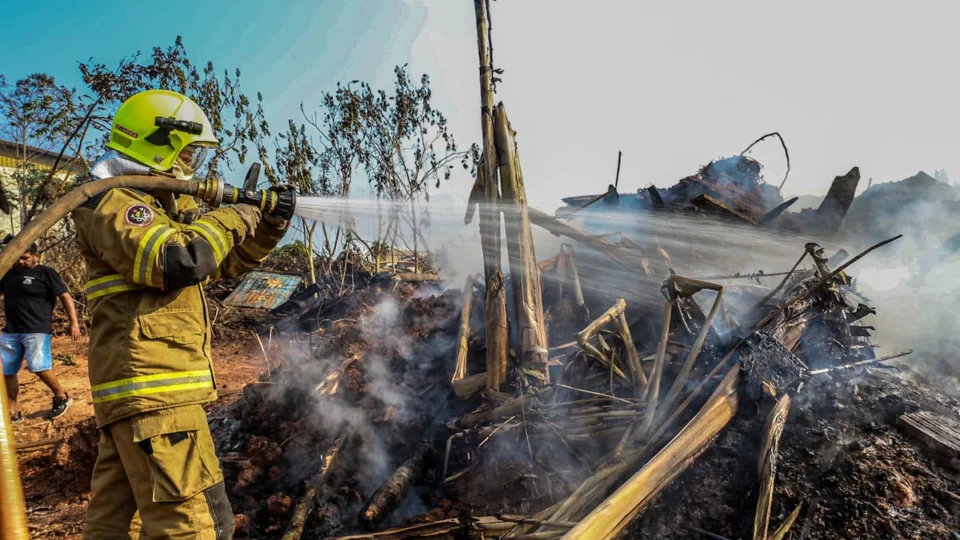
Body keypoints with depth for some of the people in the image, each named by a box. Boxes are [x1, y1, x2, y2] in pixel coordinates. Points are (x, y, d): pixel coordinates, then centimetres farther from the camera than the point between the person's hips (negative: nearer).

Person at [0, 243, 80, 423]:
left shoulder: (46, 273, -3)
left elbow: (65, 296, -7)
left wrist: (74, 322, -15)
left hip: (37, 330, -6)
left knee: (39, 368, -14)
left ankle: (61, 397, 10)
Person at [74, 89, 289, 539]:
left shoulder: (162, 205, 22)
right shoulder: (113, 203, -9)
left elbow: (223, 263, 26)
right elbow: (180, 261, -26)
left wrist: (268, 226, 11)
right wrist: (231, 219, -10)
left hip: (137, 389, 10)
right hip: (151, 389, -10)